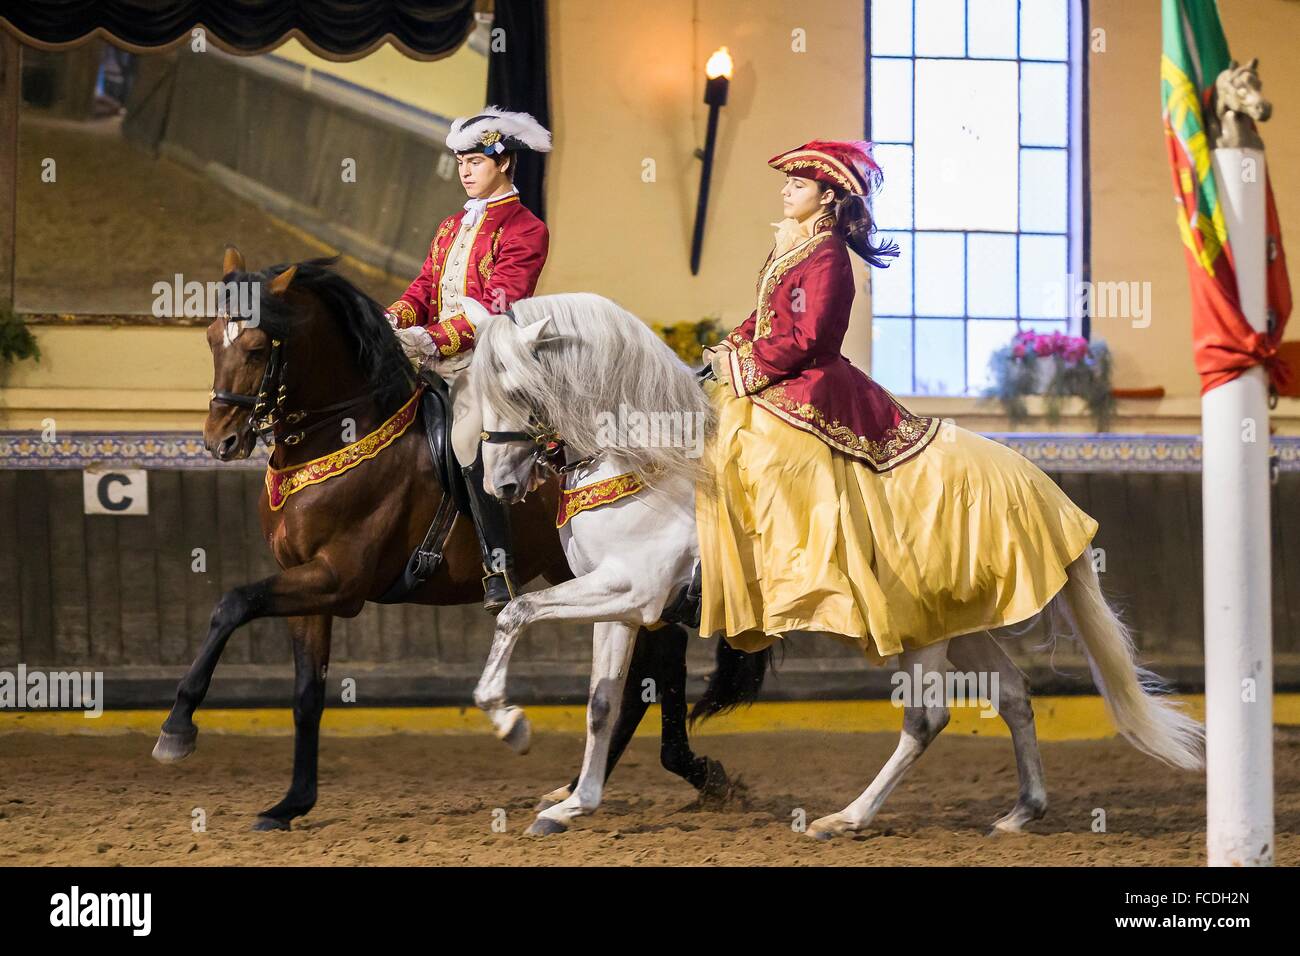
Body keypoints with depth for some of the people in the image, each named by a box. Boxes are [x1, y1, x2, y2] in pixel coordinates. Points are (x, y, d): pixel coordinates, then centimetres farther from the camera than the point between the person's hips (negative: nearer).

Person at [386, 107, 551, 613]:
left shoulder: (525, 230, -1)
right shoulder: (451, 227, 25)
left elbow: (497, 305, -12)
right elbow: (425, 286, 16)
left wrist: (437, 341, -24)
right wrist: (396, 320, -8)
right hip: (434, 351, 8)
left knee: (467, 437, -30)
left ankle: (499, 569, -27)